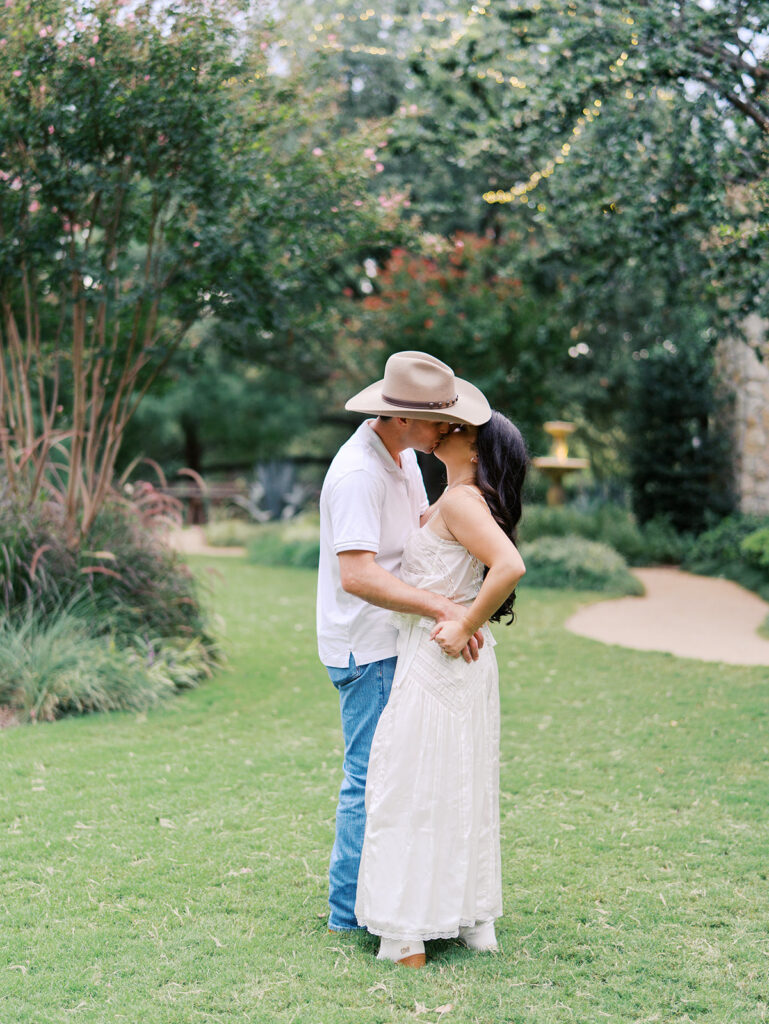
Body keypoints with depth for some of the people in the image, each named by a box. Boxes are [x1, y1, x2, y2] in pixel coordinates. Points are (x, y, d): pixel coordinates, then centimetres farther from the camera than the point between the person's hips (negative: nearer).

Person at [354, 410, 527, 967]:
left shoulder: (460, 501, -16)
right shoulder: (454, 501, 12)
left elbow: (510, 566, -30)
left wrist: (466, 626, -23)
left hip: (436, 660, -9)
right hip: (465, 666, 9)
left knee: (414, 789, -1)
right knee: (463, 788, 15)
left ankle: (409, 937, 5)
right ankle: (476, 919, 24)